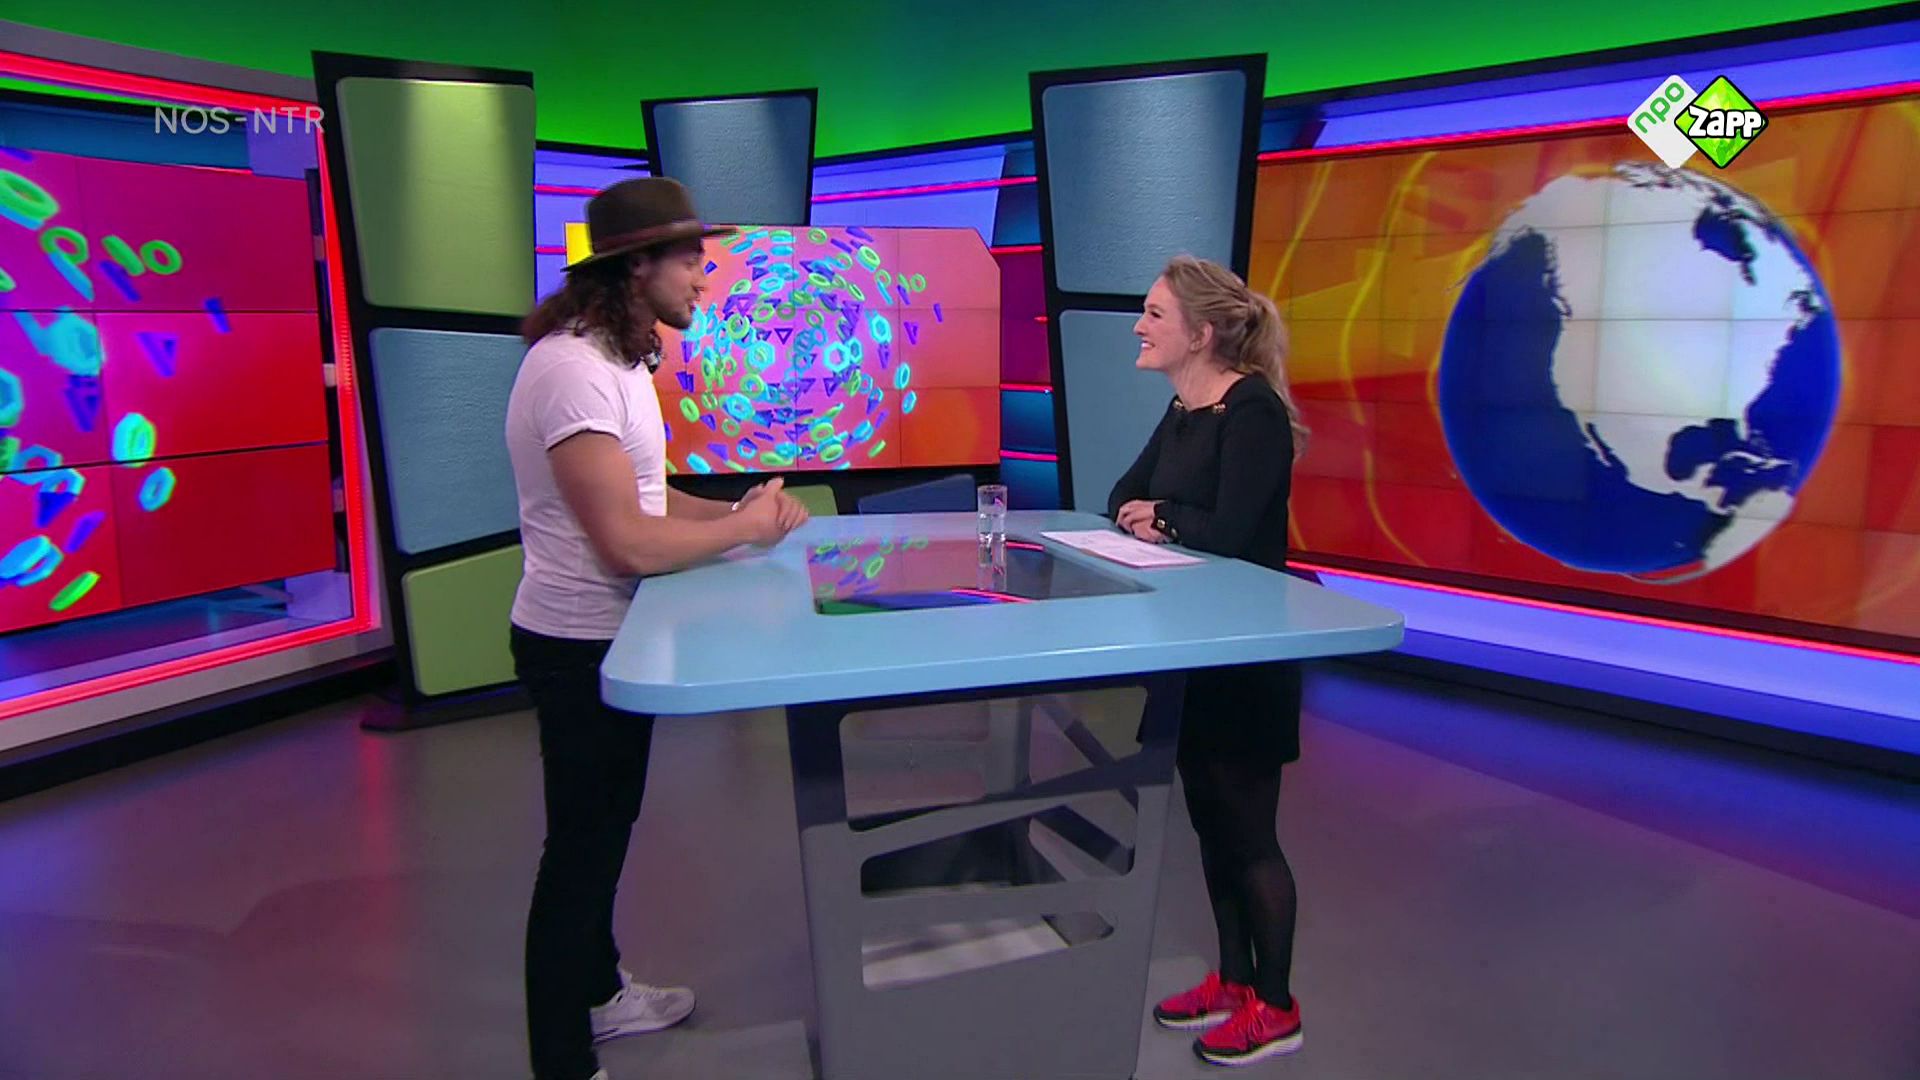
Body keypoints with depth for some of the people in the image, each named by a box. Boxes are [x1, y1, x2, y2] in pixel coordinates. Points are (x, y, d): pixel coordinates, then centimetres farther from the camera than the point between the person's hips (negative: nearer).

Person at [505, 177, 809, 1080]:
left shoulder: (616, 360, 9)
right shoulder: (574, 370, -25)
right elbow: (627, 542, -29)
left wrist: (737, 511, 1)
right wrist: (743, 529, -14)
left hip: (607, 635, 10)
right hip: (580, 646, -10)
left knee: (604, 829, 24)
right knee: (582, 846, 4)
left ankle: (596, 993, 44)